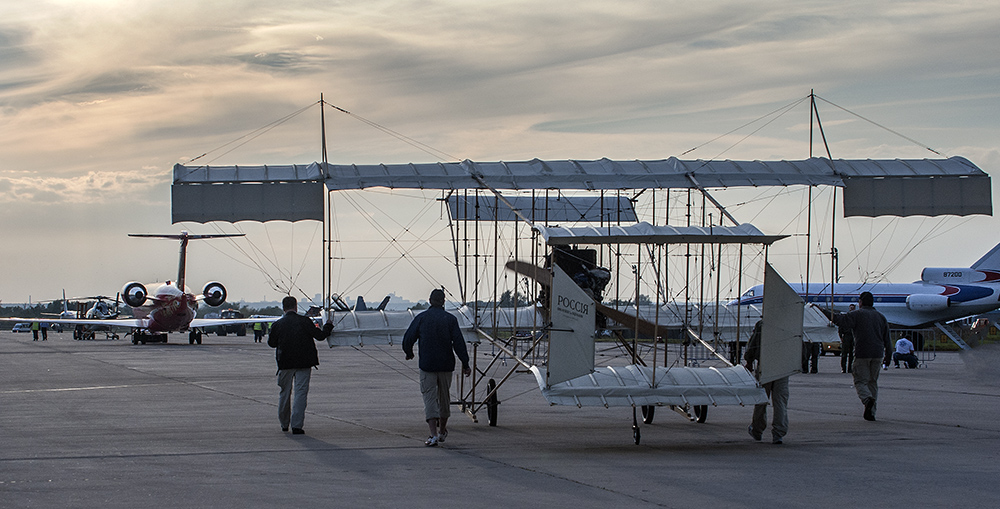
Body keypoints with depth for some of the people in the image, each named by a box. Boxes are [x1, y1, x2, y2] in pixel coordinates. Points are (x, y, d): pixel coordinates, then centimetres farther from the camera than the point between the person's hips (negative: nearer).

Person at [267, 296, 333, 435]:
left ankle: (284, 424, 26)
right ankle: (296, 425, -9)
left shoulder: (278, 324, -4)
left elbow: (271, 343, 4)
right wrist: (328, 326, 15)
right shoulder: (304, 321, -9)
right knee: (301, 393, -1)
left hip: (285, 363, 2)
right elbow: (320, 336, -4)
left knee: (284, 392, 16)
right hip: (303, 362, -2)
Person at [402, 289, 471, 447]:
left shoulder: (421, 318, -2)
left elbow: (408, 339, 0)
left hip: (427, 364, -1)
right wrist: (465, 364, -3)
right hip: (446, 365, 1)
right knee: (444, 397, 17)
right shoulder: (450, 319, -2)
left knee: (429, 398, -3)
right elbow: (459, 342, -7)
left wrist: (409, 353, 21)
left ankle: (434, 435, -16)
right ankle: (442, 431, 31)